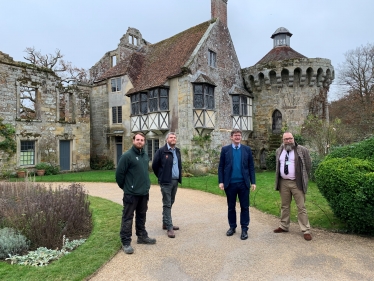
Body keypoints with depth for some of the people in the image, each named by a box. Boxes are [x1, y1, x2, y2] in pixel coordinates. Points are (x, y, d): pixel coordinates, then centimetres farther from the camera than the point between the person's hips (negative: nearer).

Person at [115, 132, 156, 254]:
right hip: (131, 193, -7)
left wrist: (146, 185, 15)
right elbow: (119, 173, -11)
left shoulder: (145, 156, 9)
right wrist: (125, 187, -1)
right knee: (127, 218, 2)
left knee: (141, 216, 19)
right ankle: (126, 242, 12)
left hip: (144, 193, 7)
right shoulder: (127, 155, -13)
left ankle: (142, 236, 33)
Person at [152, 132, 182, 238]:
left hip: (175, 181, 7)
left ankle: (165, 223, 29)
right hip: (166, 182, -7)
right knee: (167, 204, -2)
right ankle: (169, 227, 2)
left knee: (170, 203, 15)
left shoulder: (177, 151, 11)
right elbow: (154, 165, -4)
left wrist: (179, 177, 13)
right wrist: (161, 177, 3)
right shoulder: (161, 151, -9)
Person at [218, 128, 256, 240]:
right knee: (231, 207, 12)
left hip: (243, 183, 0)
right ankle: (232, 227, 27)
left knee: (245, 207, 6)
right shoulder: (225, 149, 2)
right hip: (230, 183, 0)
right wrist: (221, 182, -6)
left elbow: (251, 167, 4)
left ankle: (244, 229, 18)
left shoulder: (247, 149, 4)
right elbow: (221, 167, 1)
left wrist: (253, 182, -1)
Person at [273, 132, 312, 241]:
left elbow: (308, 165, 0)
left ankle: (306, 230, 9)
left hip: (297, 183, -4)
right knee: (284, 206, 14)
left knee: (301, 207, 0)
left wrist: (303, 178, 2)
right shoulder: (279, 151, 9)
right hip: (283, 183, 4)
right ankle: (284, 226, 26)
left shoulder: (302, 150, -5)